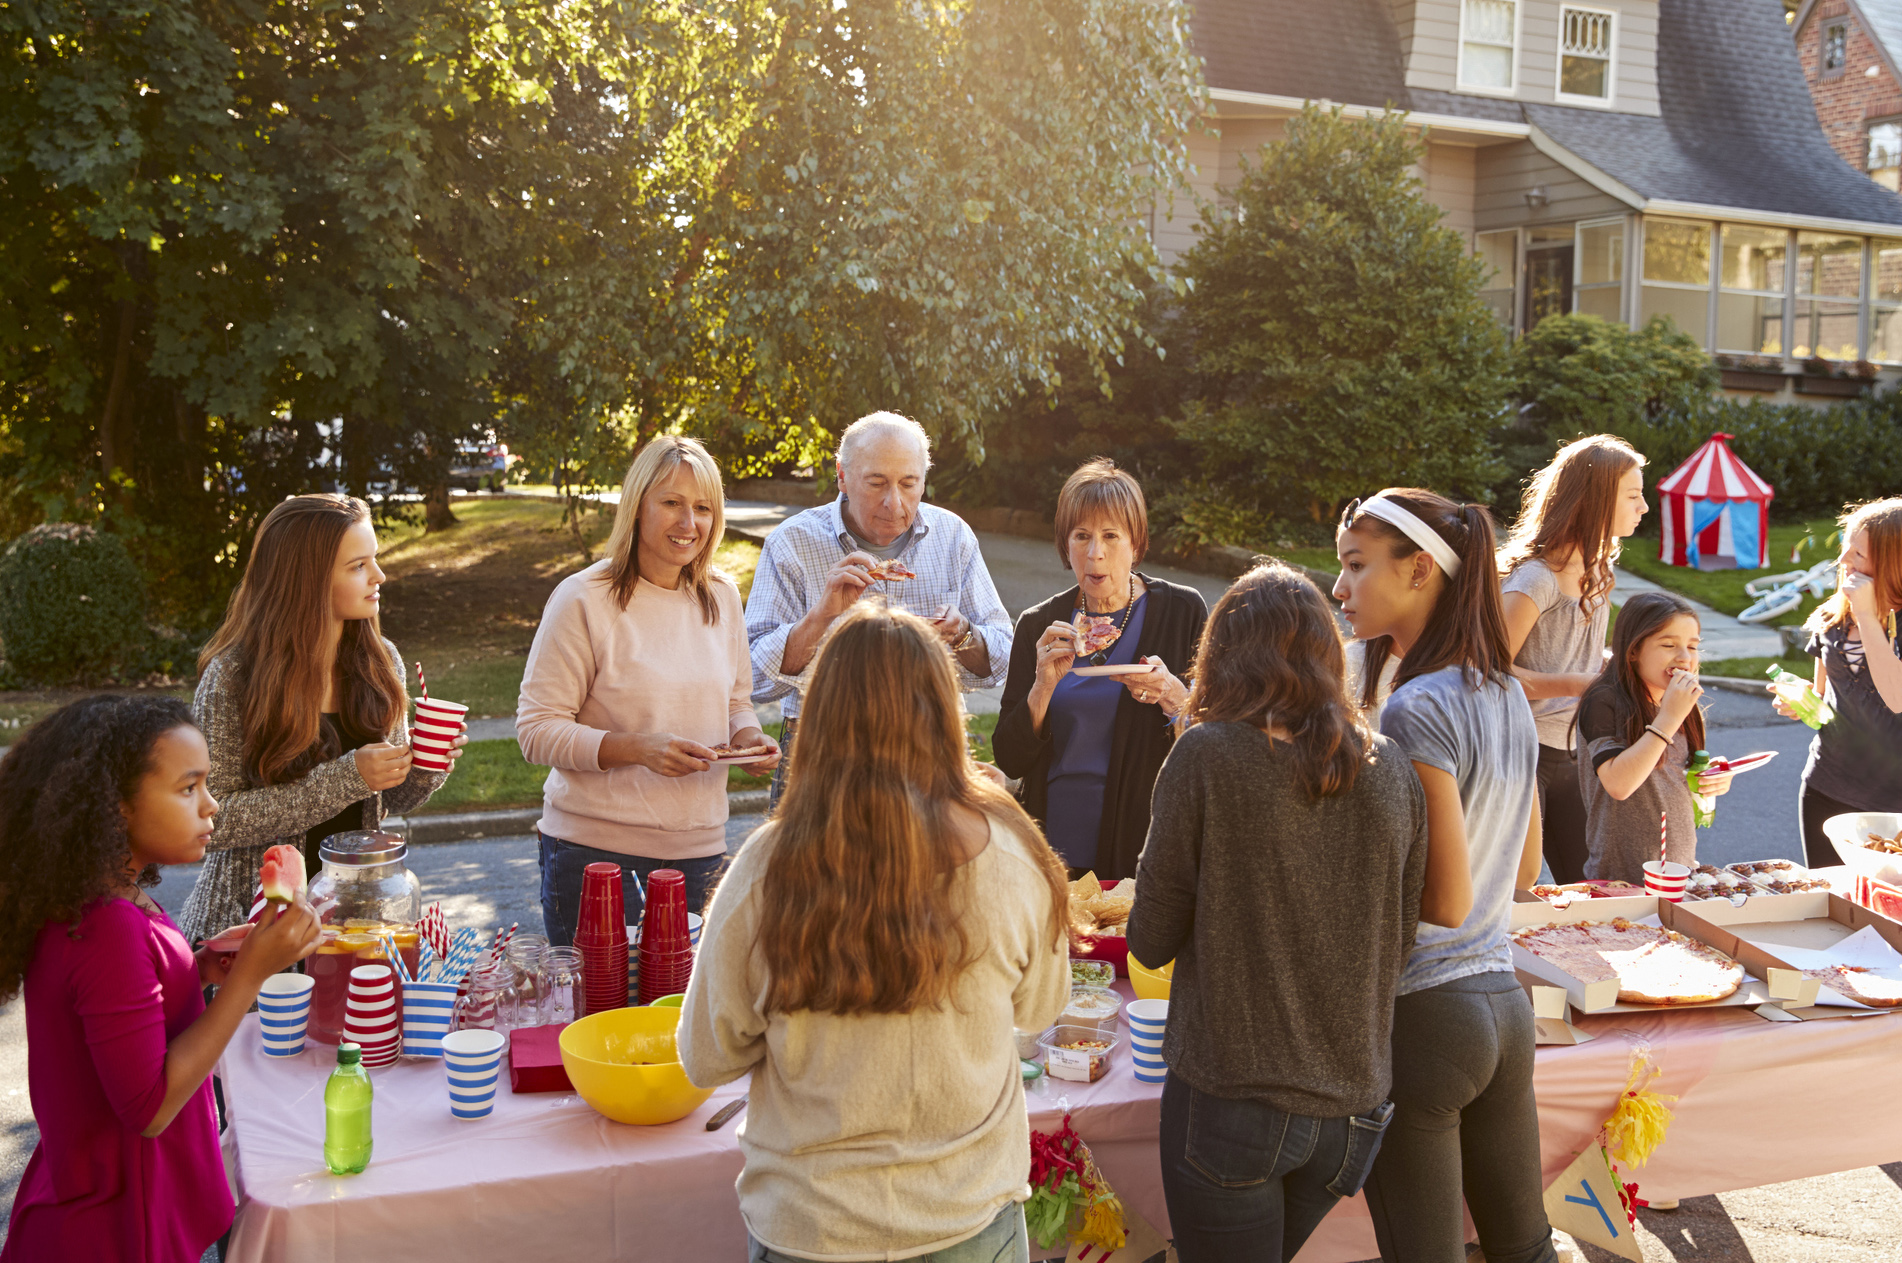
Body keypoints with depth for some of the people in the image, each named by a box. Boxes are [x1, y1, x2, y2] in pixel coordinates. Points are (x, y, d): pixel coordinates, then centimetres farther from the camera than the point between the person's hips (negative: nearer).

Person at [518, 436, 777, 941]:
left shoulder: (722, 597, 8)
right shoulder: (583, 600, -9)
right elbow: (536, 731, -10)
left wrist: (748, 738, -3)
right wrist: (637, 748, -23)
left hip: (700, 848, 5)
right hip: (595, 849, -4)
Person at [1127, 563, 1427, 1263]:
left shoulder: (1206, 756, -13)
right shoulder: (1391, 771, 0)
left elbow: (1151, 942, -7)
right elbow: (1399, 941, 10)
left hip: (1232, 1101, -5)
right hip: (1353, 1104, 5)